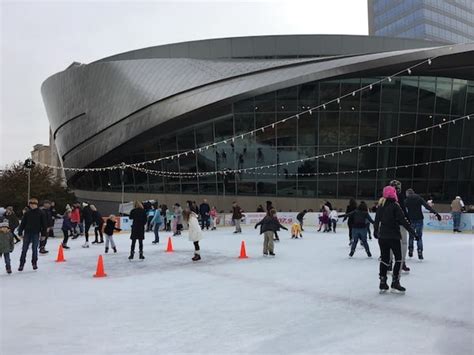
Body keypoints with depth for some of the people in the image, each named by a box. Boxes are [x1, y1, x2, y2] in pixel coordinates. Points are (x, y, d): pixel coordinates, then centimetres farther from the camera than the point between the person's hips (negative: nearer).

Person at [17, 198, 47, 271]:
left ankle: (34, 263, 18)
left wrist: (43, 234, -2)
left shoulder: (40, 213, -1)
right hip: (27, 233, 2)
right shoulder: (27, 213, 4)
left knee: (35, 249, 5)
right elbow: (23, 223, 6)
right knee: (24, 249, 3)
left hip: (36, 234, -1)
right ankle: (21, 264, 10)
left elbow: (43, 224, 1)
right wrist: (20, 232, 2)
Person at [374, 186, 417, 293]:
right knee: (398, 258, 5)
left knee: (384, 259, 11)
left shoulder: (381, 206, 6)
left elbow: (377, 220, 15)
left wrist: (375, 232, 31)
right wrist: (412, 232, -10)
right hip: (393, 236, -6)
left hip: (382, 236, 6)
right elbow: (403, 220, -15)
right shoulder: (395, 206, -12)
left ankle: (382, 283, 13)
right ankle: (395, 283, 1)